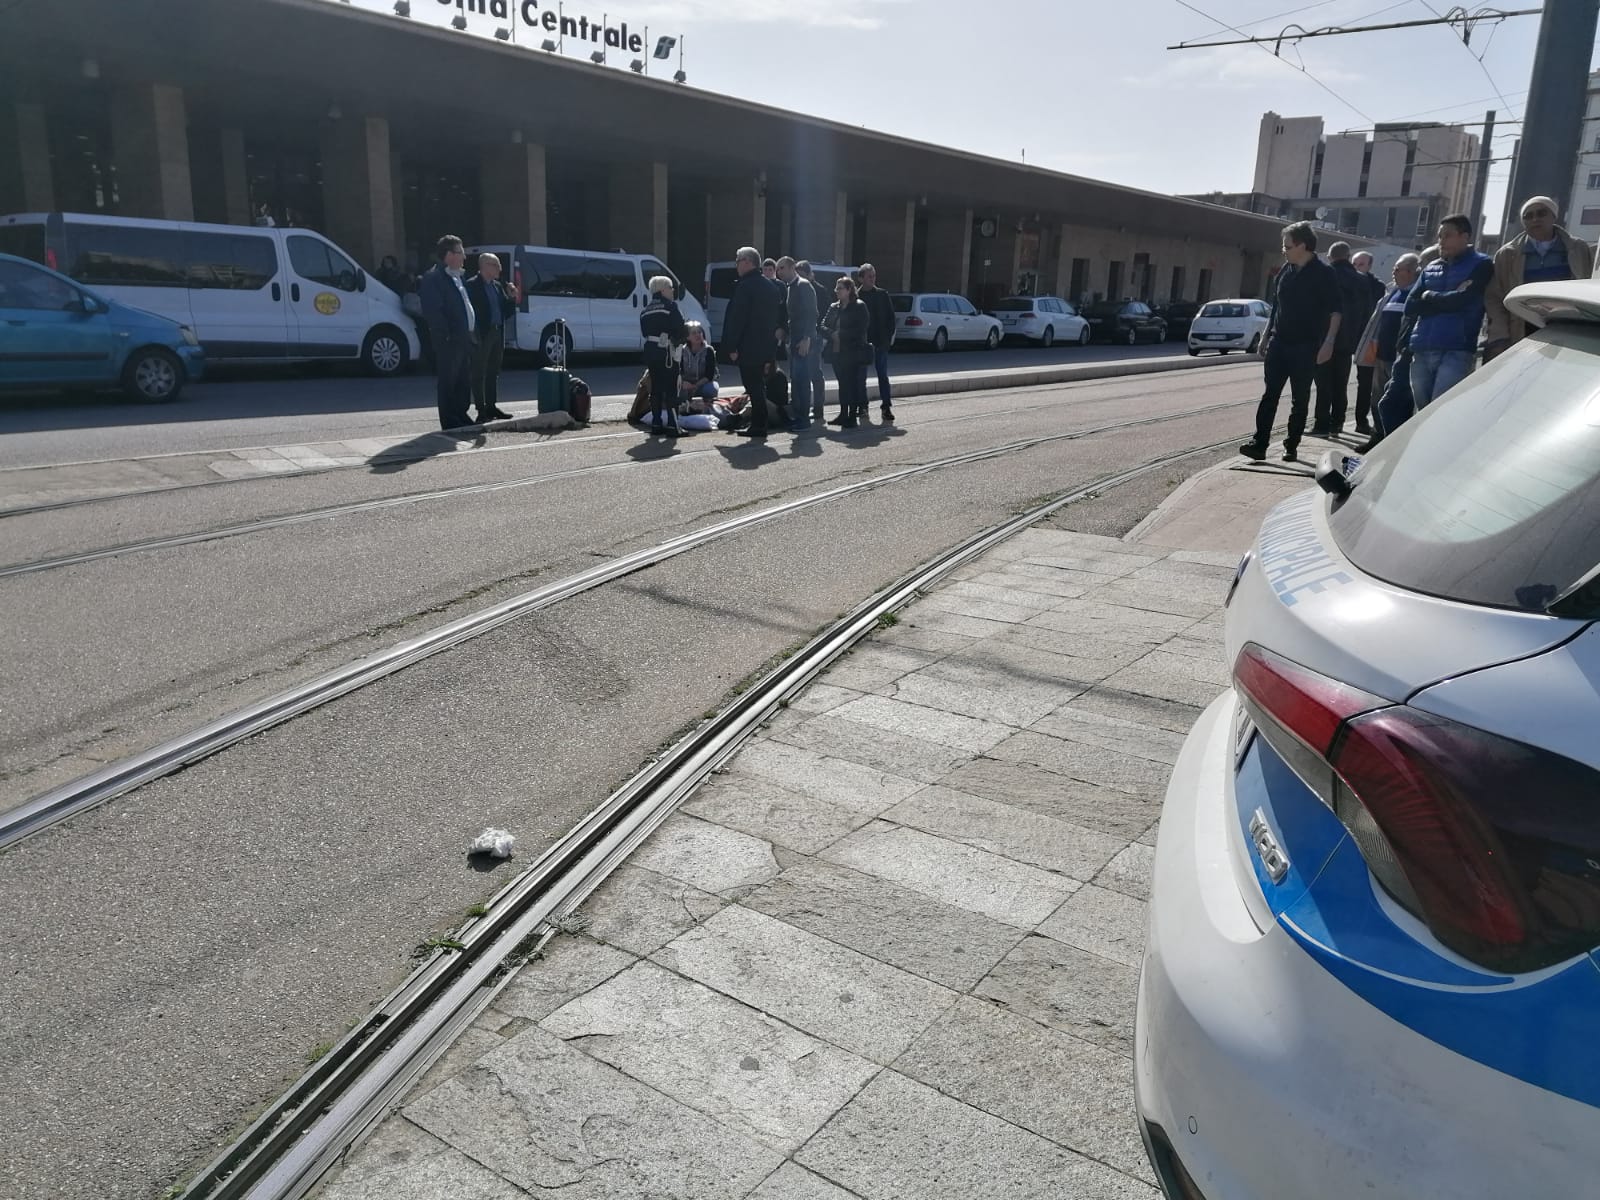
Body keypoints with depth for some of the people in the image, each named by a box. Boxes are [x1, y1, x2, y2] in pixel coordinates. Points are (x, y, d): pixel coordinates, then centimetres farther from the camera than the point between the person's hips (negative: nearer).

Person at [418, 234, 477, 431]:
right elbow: (432, 311, -18)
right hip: (449, 341, -9)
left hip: (464, 339, 9)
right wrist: (446, 335, -20)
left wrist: (473, 332, 13)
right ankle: (450, 423, 3)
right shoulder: (434, 277, -11)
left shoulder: (458, 276, 18)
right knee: (448, 383, -2)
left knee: (464, 381, 15)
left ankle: (461, 417, 25)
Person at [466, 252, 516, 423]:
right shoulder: (472, 285, -7)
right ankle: (482, 409, -1)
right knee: (479, 374, -2)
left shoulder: (498, 286, 16)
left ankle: (491, 406, 20)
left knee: (493, 373, 13)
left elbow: (506, 311, 16)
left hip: (497, 333, 8)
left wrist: (511, 297, -1)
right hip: (481, 335, -8)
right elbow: (470, 311, -13)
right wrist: (474, 334, -19)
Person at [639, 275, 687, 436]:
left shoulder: (646, 310, 15)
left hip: (650, 351, 7)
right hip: (666, 352, -7)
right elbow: (680, 329, -11)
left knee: (656, 388, 13)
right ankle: (673, 426, -8)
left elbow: (644, 332, 13)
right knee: (671, 389, -4)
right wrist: (677, 341, 6)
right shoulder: (670, 306, -7)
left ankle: (656, 424, 14)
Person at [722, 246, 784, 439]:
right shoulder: (772, 286, 14)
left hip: (748, 348, -8)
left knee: (753, 387, -5)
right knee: (758, 386, 14)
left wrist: (732, 347, -13)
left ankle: (758, 426, -3)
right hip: (767, 347, 8)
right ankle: (758, 424, 18)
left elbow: (737, 318, -16)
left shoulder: (745, 286, -13)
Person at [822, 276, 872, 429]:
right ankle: (843, 414, 16)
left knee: (853, 384, -5)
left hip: (854, 353, -6)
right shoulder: (833, 307, 14)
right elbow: (824, 325, 8)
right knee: (842, 383, 10)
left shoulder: (859, 307, -4)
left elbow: (861, 329, -13)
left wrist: (841, 334, -12)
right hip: (837, 352, 6)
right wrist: (833, 334, -12)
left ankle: (852, 416, -2)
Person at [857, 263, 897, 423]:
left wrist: (890, 335, -3)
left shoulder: (882, 295, 4)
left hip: (880, 342, 0)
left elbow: (890, 316, 5)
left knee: (883, 375, -1)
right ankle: (862, 406, 16)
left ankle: (886, 407, 0)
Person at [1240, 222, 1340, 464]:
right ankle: (1259, 444, -5)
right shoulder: (1286, 270, 9)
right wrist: (1267, 336, 16)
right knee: (1270, 395, -2)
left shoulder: (1323, 273, -8)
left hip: (1305, 346, -5)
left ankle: (1291, 447, 10)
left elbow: (1336, 311, -10)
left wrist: (1328, 343, -18)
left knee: (1300, 399, 4)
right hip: (1279, 343, 5)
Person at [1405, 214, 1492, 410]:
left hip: (1455, 352, -6)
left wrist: (1429, 297, 4)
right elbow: (1410, 306, 7)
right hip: (1421, 352, 6)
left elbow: (1463, 300, -12)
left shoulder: (1481, 265, 4)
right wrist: (1448, 300, -2)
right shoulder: (1430, 268, 19)